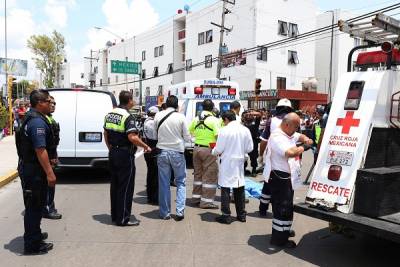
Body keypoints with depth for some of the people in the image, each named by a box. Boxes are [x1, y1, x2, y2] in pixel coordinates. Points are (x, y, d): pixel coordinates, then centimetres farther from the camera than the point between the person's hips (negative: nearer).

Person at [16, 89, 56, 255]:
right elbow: (40, 149, -27)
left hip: (27, 168, 10)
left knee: (34, 206, 22)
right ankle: (32, 245, 11)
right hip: (35, 171, -10)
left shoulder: (31, 118, 13)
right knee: (35, 207, 0)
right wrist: (50, 173, -26)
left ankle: (34, 235, 38)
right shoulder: (38, 121, -21)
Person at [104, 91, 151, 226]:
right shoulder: (128, 116, -17)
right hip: (125, 155, -8)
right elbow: (132, 137, -27)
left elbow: (106, 134, 16)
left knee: (115, 185, 17)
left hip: (113, 154, 8)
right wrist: (146, 146, -15)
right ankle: (123, 219, 7)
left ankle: (115, 215, 27)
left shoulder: (109, 114, 9)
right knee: (125, 187, 1)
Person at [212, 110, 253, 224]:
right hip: (240, 163, 5)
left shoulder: (224, 130, -14)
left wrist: (213, 151, 9)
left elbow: (218, 149, -12)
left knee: (225, 189, 3)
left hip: (227, 163, -5)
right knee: (239, 189, 15)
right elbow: (249, 148, 3)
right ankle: (241, 214, 24)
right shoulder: (245, 130, 0)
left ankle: (226, 216, 7)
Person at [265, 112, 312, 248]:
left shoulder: (290, 134, 10)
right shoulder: (277, 137, -21)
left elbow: (300, 136, 29)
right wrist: (302, 148, -16)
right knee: (283, 207, -5)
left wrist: (305, 139, 6)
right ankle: (279, 239, 6)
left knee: (287, 205, 23)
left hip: (288, 177, 11)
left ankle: (284, 229, 40)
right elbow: (290, 152, -35)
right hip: (280, 177, -11)